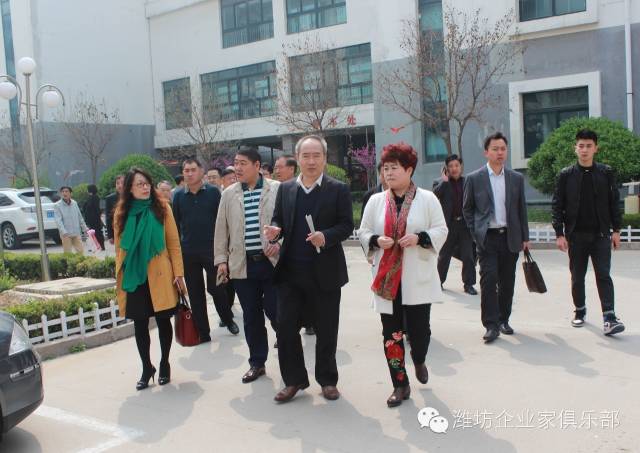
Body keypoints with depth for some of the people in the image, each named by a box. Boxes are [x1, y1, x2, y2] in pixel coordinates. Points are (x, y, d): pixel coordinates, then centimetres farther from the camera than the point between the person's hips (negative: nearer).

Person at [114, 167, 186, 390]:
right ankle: (146, 369, 21)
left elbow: (174, 243, -2)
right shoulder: (122, 213, 5)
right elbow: (120, 248, 9)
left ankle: (164, 365, 25)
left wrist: (178, 272, -7)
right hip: (134, 278, 2)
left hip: (160, 276, -1)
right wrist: (120, 278, 7)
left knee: (163, 321, 7)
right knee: (140, 324, 7)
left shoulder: (162, 207, -1)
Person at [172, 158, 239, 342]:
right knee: (195, 293, 7)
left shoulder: (213, 192, -2)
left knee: (215, 288, 4)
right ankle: (203, 333, 17)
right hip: (188, 252, 3)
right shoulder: (179, 196, 4)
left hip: (212, 249, -2)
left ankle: (228, 319, 30)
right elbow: (176, 225, 7)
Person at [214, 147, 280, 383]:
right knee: (251, 317, 11)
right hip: (242, 265, 3)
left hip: (272, 262, -3)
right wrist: (221, 260, 7)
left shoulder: (277, 189, -1)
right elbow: (221, 229, 11)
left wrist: (279, 243, -12)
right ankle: (257, 363, 24)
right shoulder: (228, 194, 9)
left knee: (277, 313, 0)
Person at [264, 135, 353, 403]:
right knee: (285, 326, 4)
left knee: (326, 329, 9)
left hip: (325, 272, -3)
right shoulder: (285, 189, 9)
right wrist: (275, 231, -11)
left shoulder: (338, 190, -2)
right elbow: (278, 219, 12)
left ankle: (327, 380, 25)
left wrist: (326, 236, -23)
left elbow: (346, 225, -5)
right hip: (290, 270, 3)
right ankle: (294, 380, 20)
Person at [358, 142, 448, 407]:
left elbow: (441, 231, 0)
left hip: (418, 279, -2)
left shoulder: (427, 199, -1)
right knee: (391, 332, 4)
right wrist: (376, 240, -12)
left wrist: (419, 238, -18)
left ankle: (419, 361, 37)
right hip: (387, 278, 2)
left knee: (419, 328, 2)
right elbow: (363, 232, 10)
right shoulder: (376, 200, 6)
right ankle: (400, 385, 17)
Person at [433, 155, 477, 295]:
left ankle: (469, 284, 10)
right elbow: (434, 194, -15)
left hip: (465, 224, 1)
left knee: (468, 256, 0)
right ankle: (439, 281, 27)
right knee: (444, 255, 12)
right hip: (449, 224, -1)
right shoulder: (443, 183, 2)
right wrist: (444, 181, -14)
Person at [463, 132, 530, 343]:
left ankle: (503, 320, 22)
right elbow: (467, 209, 6)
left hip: (510, 237, 3)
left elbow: (522, 209, 12)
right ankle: (491, 325, -5)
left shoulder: (517, 178, 8)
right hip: (487, 238, -3)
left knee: (507, 282, 8)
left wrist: (525, 237, 10)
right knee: (488, 280, -10)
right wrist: (475, 233, -1)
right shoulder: (474, 179, 0)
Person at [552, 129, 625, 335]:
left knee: (604, 275, -6)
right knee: (577, 277, 10)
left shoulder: (606, 173, 3)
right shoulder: (566, 175, 1)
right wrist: (559, 234, -6)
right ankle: (580, 310, 26)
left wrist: (616, 230, 1)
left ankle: (609, 318, -9)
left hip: (601, 234, 0)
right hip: (576, 235, 0)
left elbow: (614, 202, 6)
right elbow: (557, 206, -1)